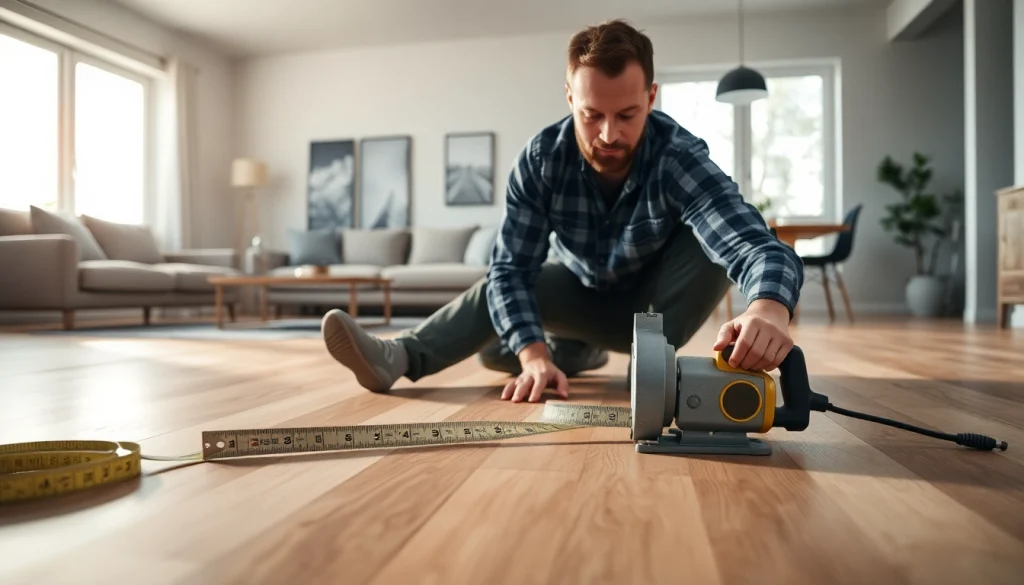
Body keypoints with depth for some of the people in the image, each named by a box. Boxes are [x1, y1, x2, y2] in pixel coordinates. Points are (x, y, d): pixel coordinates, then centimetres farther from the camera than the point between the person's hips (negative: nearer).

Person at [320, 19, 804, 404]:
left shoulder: (679, 156, -34)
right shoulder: (540, 159, -26)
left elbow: (751, 242, -49)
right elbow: (511, 268, -31)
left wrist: (769, 308, -73)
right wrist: (535, 354, -49)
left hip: (661, 300, -1)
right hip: (584, 292, 2)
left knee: (712, 240, -31)